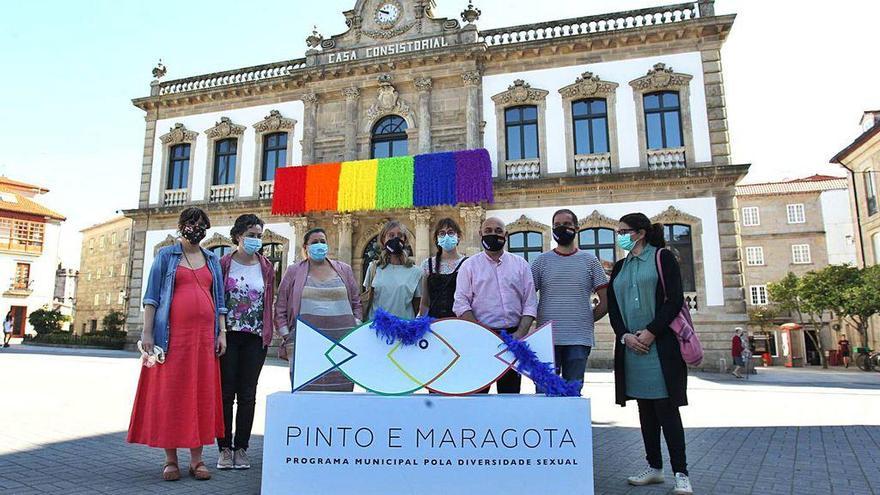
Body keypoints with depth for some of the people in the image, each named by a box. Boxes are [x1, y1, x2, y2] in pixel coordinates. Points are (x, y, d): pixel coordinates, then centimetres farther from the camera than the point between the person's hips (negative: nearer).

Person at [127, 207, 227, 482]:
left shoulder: (212, 260, 16)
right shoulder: (166, 255, 7)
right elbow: (151, 296, 2)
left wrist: (222, 332, 4)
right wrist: (147, 332, -6)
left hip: (204, 335, 3)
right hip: (172, 334, -2)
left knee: (201, 393, 3)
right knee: (169, 392, 0)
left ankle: (196, 459, 11)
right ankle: (170, 459, 11)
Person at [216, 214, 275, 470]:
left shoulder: (266, 267, 7)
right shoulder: (223, 264, 1)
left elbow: (270, 302, 7)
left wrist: (268, 333, 0)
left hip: (255, 338, 2)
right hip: (228, 335, -2)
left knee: (247, 394, 6)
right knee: (226, 392, 3)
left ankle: (241, 449, 16)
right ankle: (225, 449, 14)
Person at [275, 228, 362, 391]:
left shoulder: (344, 270, 15)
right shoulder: (293, 271, 9)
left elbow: (356, 302, 18)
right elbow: (280, 308, 9)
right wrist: (286, 336, 2)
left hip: (342, 344, 2)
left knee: (341, 390, 0)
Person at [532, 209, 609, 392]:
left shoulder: (590, 261, 8)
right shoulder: (542, 261, 7)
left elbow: (605, 302, 7)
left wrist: (586, 320, 5)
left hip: (579, 339, 0)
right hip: (547, 339, 0)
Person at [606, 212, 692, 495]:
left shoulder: (662, 257, 0)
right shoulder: (619, 267, 16)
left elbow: (674, 300, -8)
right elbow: (612, 307, 12)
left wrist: (651, 333, -15)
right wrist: (625, 336, -5)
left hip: (660, 344, -5)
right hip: (631, 345, 5)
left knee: (666, 407, -5)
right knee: (645, 408, 10)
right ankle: (654, 467, 19)